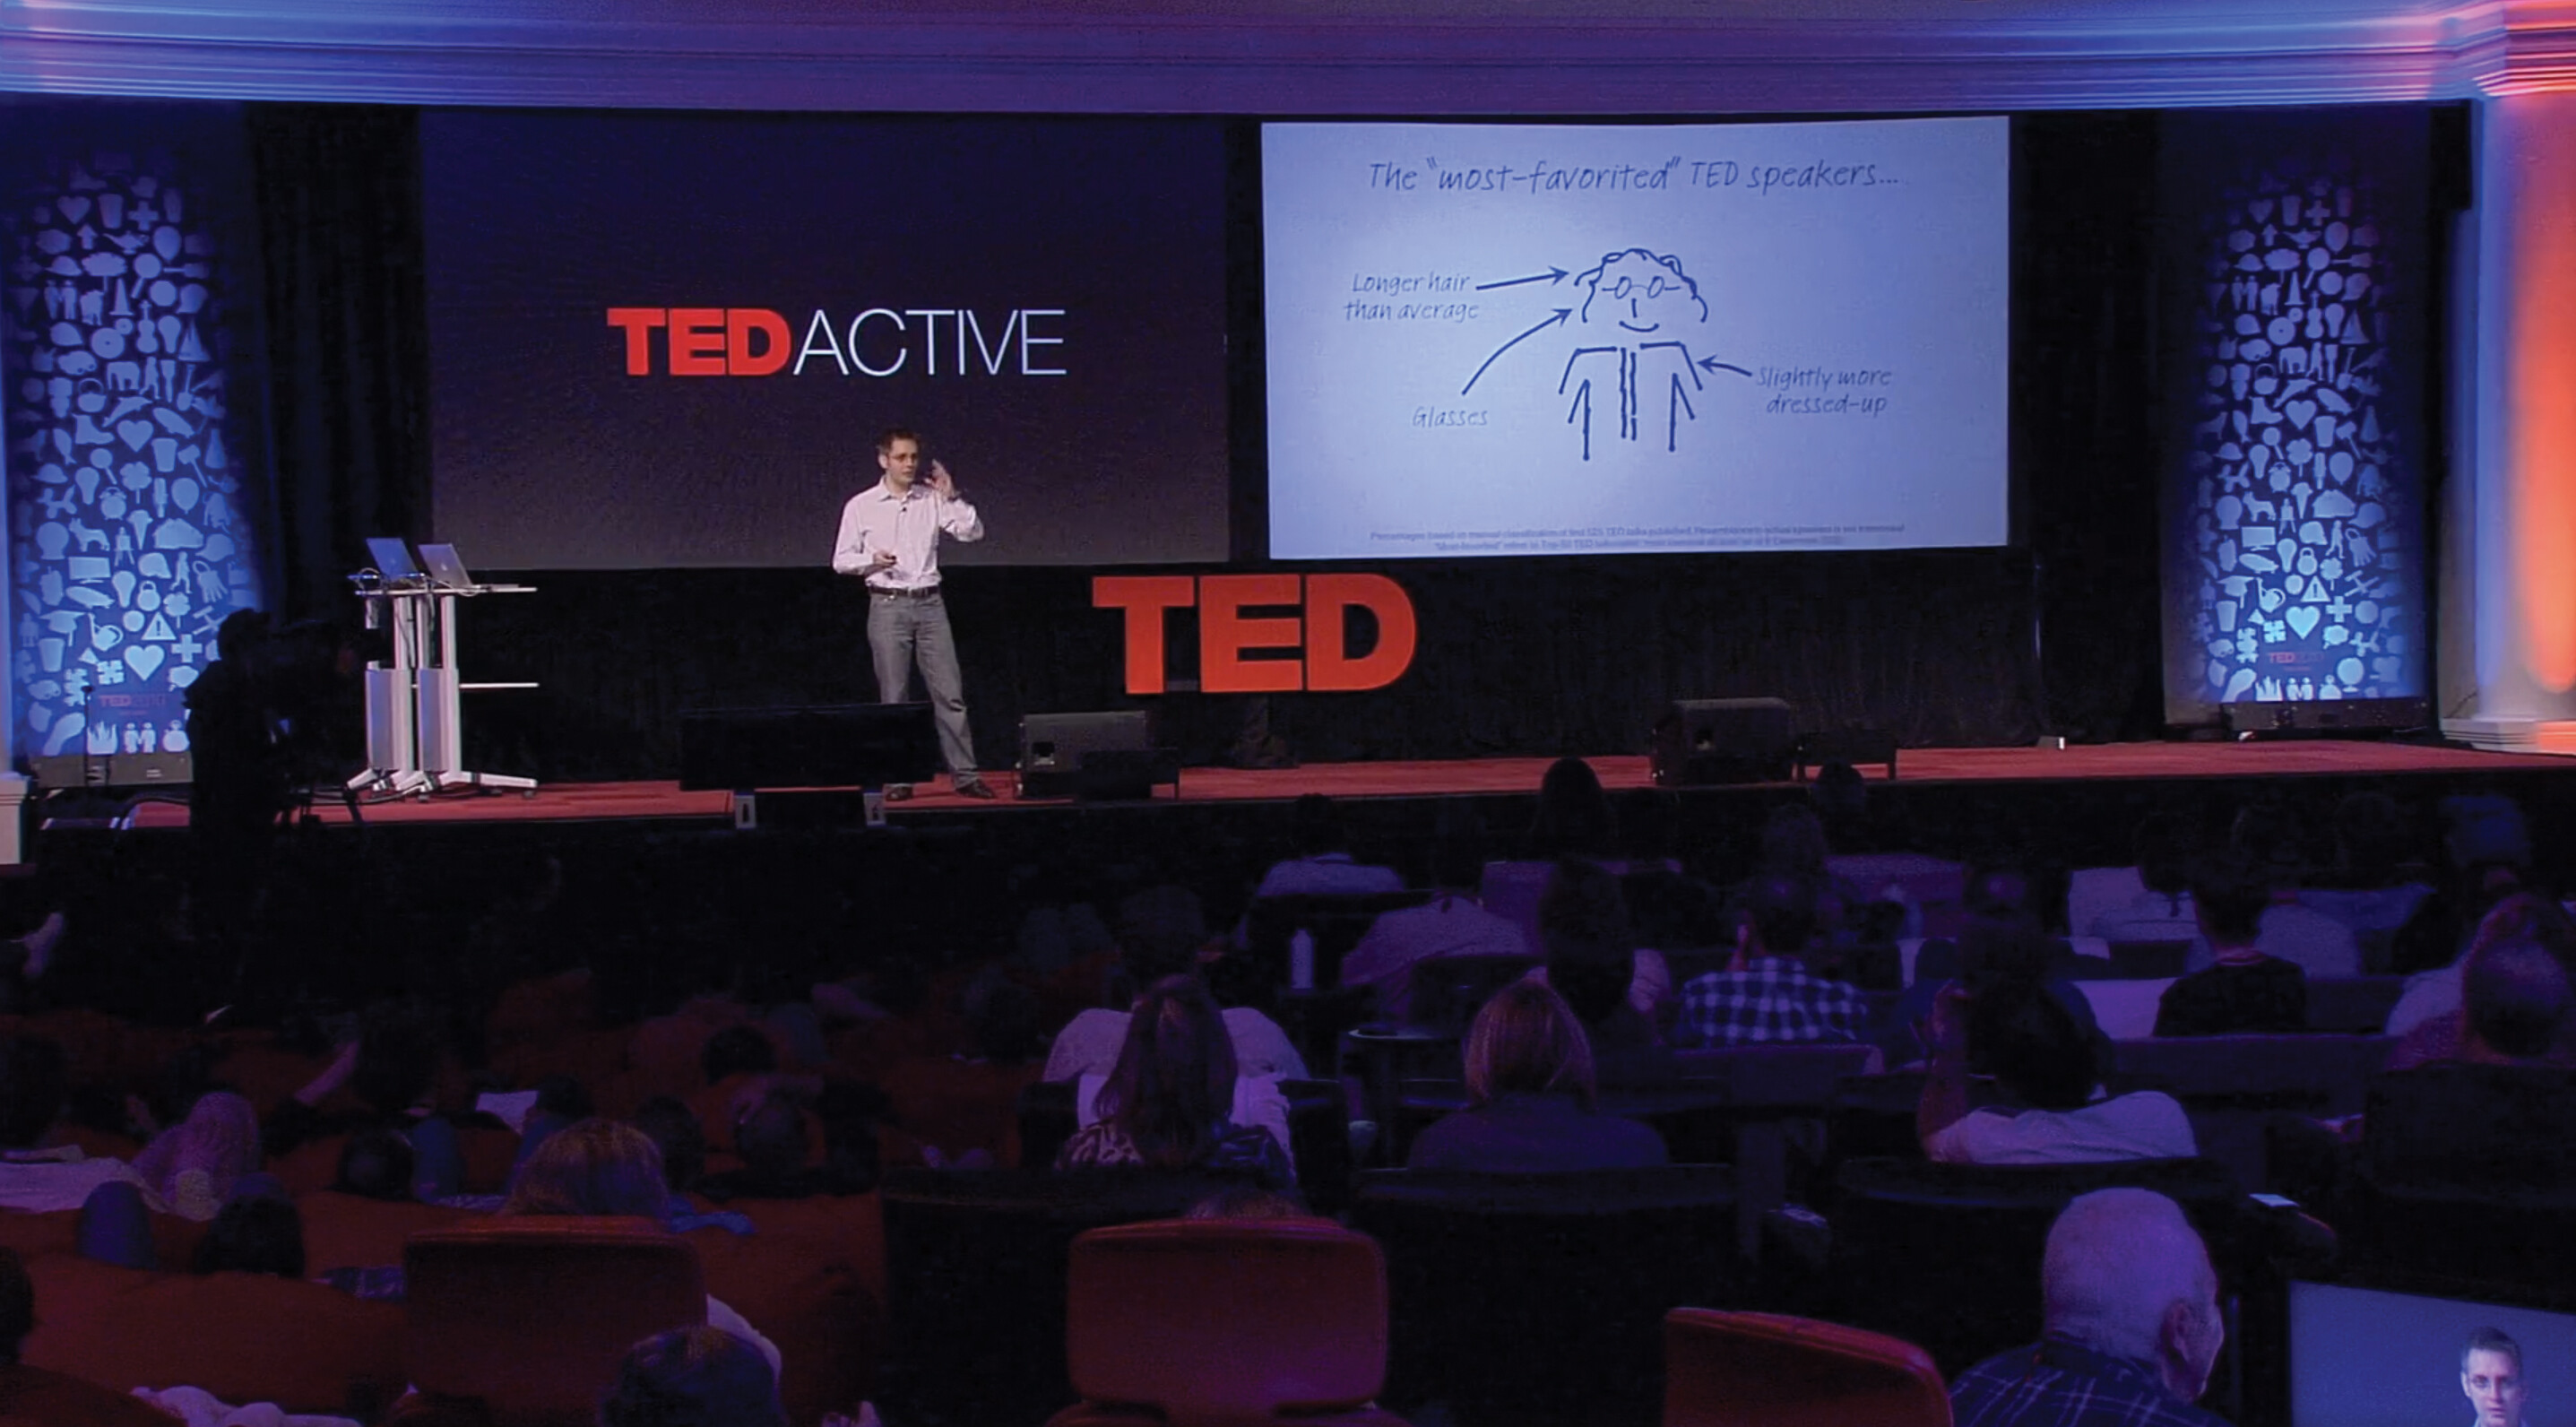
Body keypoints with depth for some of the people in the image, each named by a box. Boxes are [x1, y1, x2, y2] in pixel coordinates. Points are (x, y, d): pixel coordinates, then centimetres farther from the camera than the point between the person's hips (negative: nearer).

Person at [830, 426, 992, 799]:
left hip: (929, 604, 2)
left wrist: (952, 498, -9)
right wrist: (871, 561, -14)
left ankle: (964, 774, 1)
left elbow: (973, 533, 3)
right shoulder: (861, 506, 2)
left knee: (949, 692, -2)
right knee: (894, 697, 0)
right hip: (888, 606, -2)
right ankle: (898, 778, 6)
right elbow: (840, 560, 4)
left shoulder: (932, 500, 7)